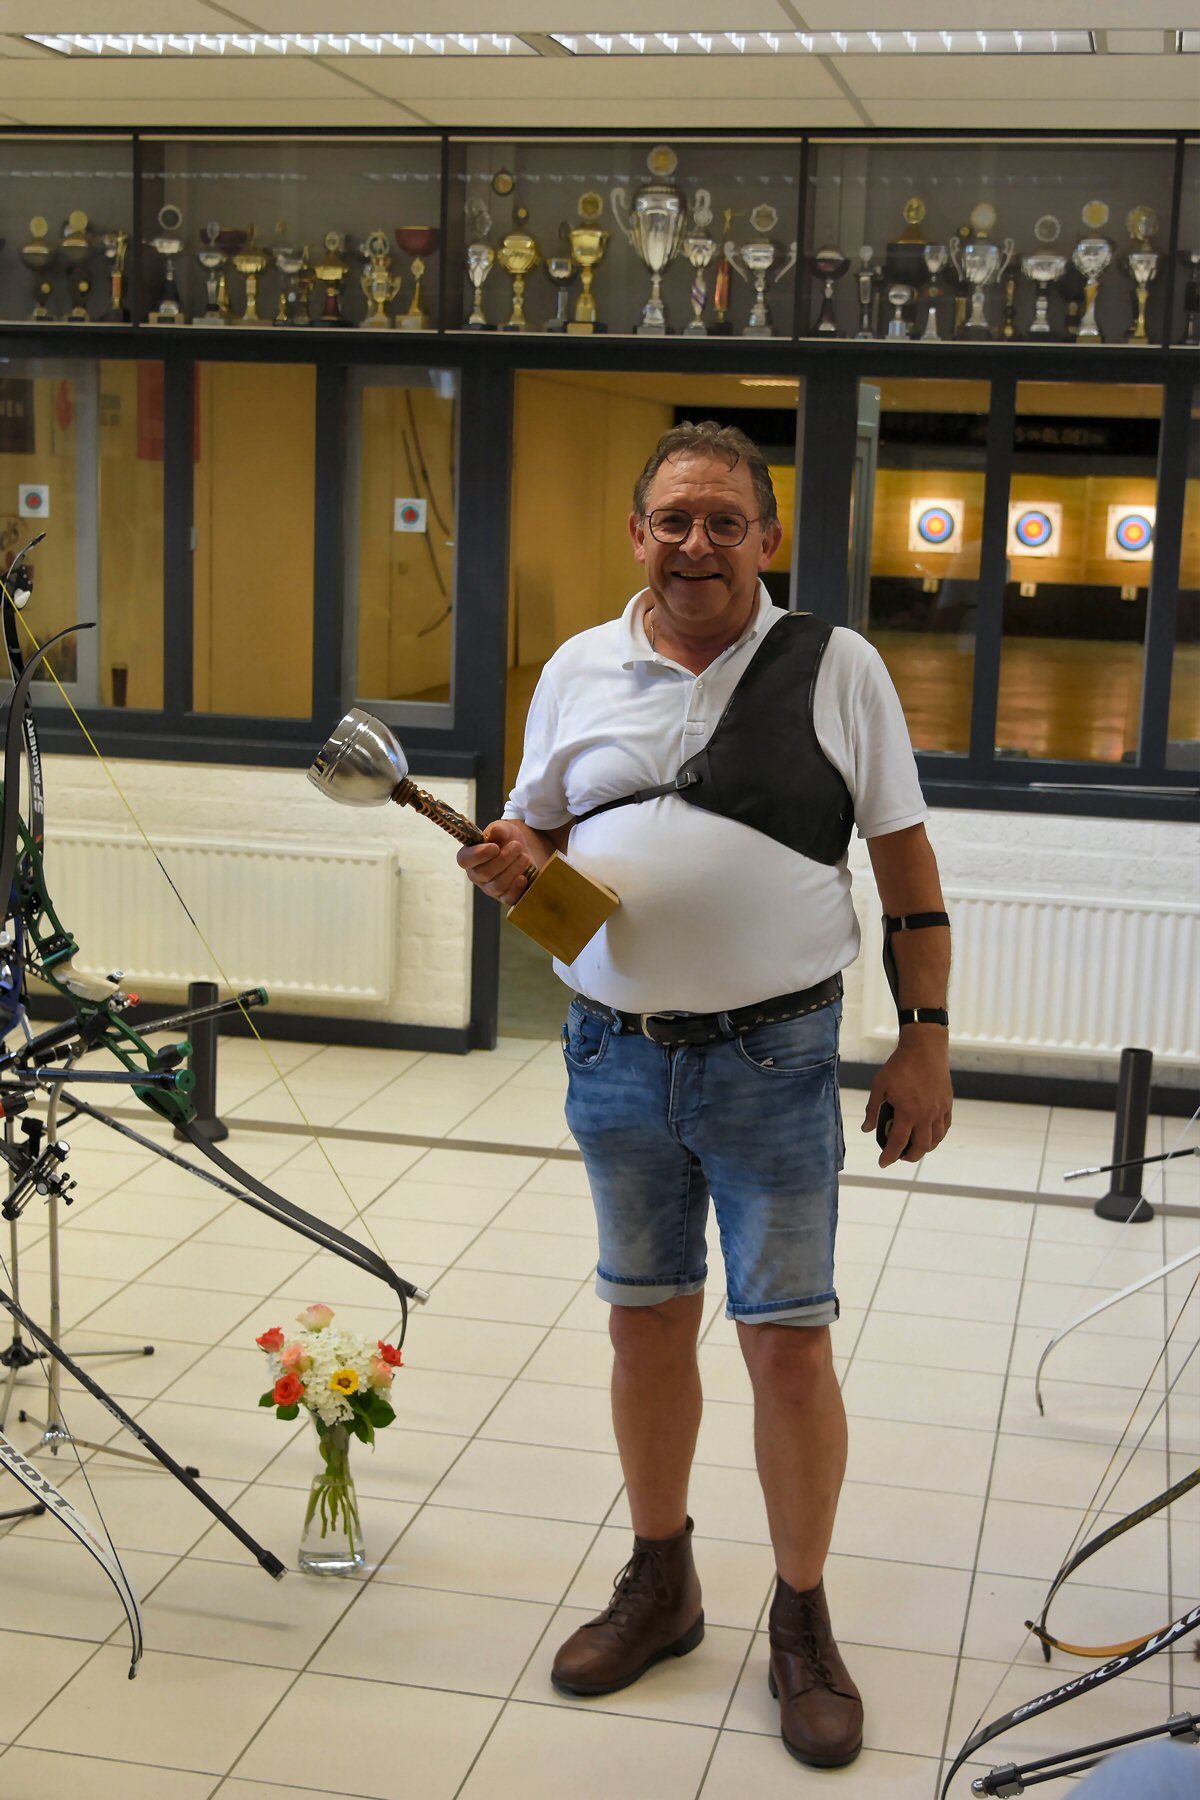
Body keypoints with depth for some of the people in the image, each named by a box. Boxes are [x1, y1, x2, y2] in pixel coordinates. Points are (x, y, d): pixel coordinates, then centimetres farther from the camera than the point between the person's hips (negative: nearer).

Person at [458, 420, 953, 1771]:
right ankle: (659, 1584, 33)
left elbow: (906, 861, 0)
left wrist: (924, 1041, -4)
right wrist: (509, 867, -11)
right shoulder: (577, 672, 6)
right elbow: (532, 839, 13)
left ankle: (802, 1623, 19)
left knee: (787, 1345, 1)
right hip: (615, 1056, 3)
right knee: (646, 1321, 15)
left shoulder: (836, 668, -3)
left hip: (774, 1062, -3)